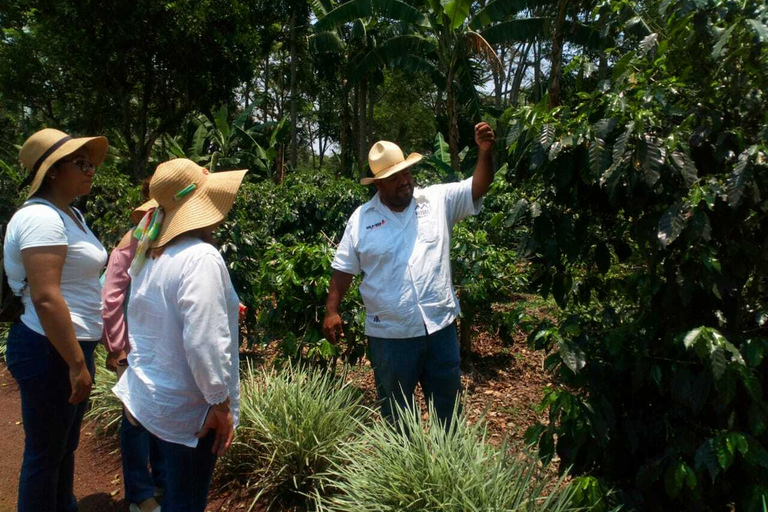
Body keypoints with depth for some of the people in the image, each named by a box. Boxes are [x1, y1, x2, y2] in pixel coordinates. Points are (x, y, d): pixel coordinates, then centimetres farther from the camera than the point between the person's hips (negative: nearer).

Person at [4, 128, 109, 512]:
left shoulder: (71, 215, 12)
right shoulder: (42, 218, -18)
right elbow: (45, 298, -25)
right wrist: (76, 364, -22)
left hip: (71, 346, 10)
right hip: (50, 352, -10)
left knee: (65, 444, 23)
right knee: (45, 452, 6)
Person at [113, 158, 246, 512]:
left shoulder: (151, 255, 4)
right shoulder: (201, 257, -22)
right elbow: (204, 344, -27)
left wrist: (221, 308, 20)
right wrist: (221, 405, -17)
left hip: (146, 397, 8)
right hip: (187, 409, -8)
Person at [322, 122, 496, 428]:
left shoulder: (439, 200, 0)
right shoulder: (361, 219, -1)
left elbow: (478, 186, -8)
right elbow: (344, 269, 2)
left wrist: (485, 151, -25)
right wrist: (332, 311, -5)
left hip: (440, 327, 1)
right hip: (390, 335, -1)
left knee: (448, 405, 19)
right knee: (397, 414, 17)